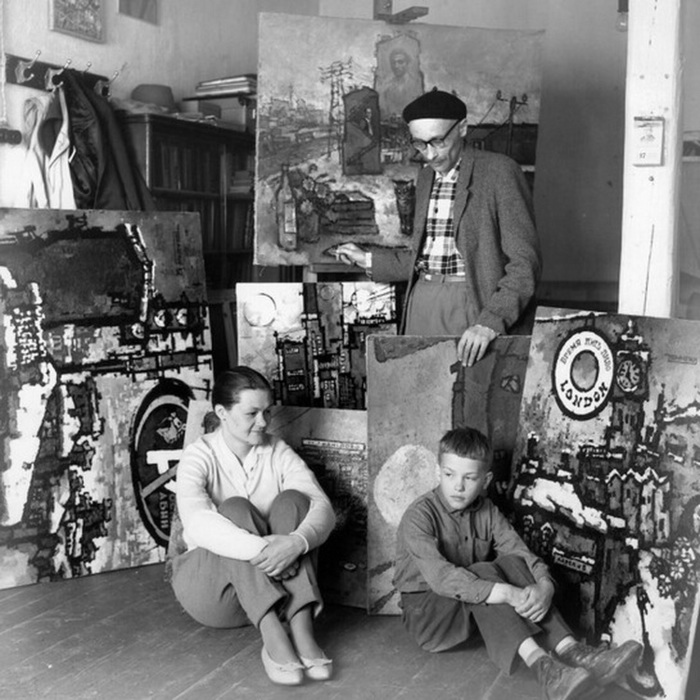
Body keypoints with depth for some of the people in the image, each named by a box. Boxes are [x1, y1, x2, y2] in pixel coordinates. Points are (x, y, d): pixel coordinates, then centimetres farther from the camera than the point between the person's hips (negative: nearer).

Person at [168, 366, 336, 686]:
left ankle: (301, 630, -34)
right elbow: (196, 521, -31)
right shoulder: (199, 456, -11)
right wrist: (259, 549, -46)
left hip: (275, 583, 3)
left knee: (292, 500, -23)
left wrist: (298, 541, -39)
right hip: (209, 583, -3)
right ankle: (272, 639, -41)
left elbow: (322, 507, -17)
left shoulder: (278, 452, -2)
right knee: (235, 509, -30)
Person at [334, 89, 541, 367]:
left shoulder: (499, 172, -6)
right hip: (422, 301, 6)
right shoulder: (425, 178, 16)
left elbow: (524, 262, -11)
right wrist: (368, 260, 16)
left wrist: (491, 321, -23)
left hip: (472, 306, -5)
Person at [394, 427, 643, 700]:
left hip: (481, 612, 5)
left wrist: (544, 586, -33)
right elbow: (440, 576, -32)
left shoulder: (487, 512, 2)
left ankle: (569, 649, -32)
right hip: (427, 609, -5)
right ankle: (540, 664, -47)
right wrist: (509, 594, -42)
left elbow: (523, 553, -9)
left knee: (512, 562, -20)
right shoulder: (419, 516, -18)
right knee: (483, 571, -31)